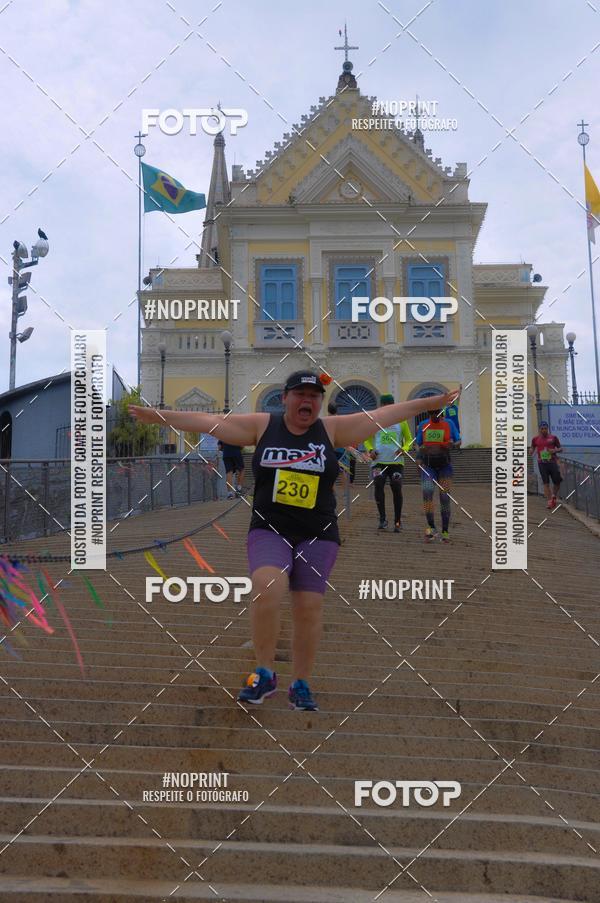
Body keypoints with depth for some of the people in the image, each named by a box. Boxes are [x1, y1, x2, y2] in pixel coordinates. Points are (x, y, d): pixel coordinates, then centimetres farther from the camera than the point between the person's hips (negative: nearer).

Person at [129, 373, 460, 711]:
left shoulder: (332, 429, 4)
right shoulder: (262, 425, 4)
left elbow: (382, 415, 4)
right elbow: (208, 420, 3)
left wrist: (429, 402, 3)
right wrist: (159, 415, 1)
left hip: (318, 535, 1)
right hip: (269, 529, -1)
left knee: (309, 607, 0)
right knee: (267, 588, -24)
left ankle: (301, 685, 19)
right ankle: (265, 674, -6)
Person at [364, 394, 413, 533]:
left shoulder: (401, 421, 6)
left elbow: (409, 439, 11)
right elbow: (367, 439, 13)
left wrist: (403, 449, -9)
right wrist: (370, 450, -6)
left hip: (396, 461, 0)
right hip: (379, 461, 0)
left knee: (396, 489, 0)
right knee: (378, 485, -14)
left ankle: (397, 521, 12)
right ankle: (382, 519, -5)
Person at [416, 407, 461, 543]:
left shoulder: (449, 424, 2)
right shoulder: (423, 426, 5)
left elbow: (459, 442, 5)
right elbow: (418, 445, 12)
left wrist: (453, 445, -18)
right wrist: (418, 457, -7)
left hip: (445, 466, 0)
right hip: (428, 466, 0)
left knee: (444, 497, -2)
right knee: (427, 492, -21)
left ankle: (445, 532, 10)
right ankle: (431, 527, -15)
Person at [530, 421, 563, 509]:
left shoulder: (553, 437, 4)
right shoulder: (535, 439, 6)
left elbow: (560, 448, 10)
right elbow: (532, 448, 18)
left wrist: (555, 450, -10)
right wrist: (531, 451, -6)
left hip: (553, 462, 0)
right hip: (542, 463, 0)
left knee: (557, 482, 3)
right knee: (546, 483, -4)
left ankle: (554, 496, 30)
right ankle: (549, 502, 0)